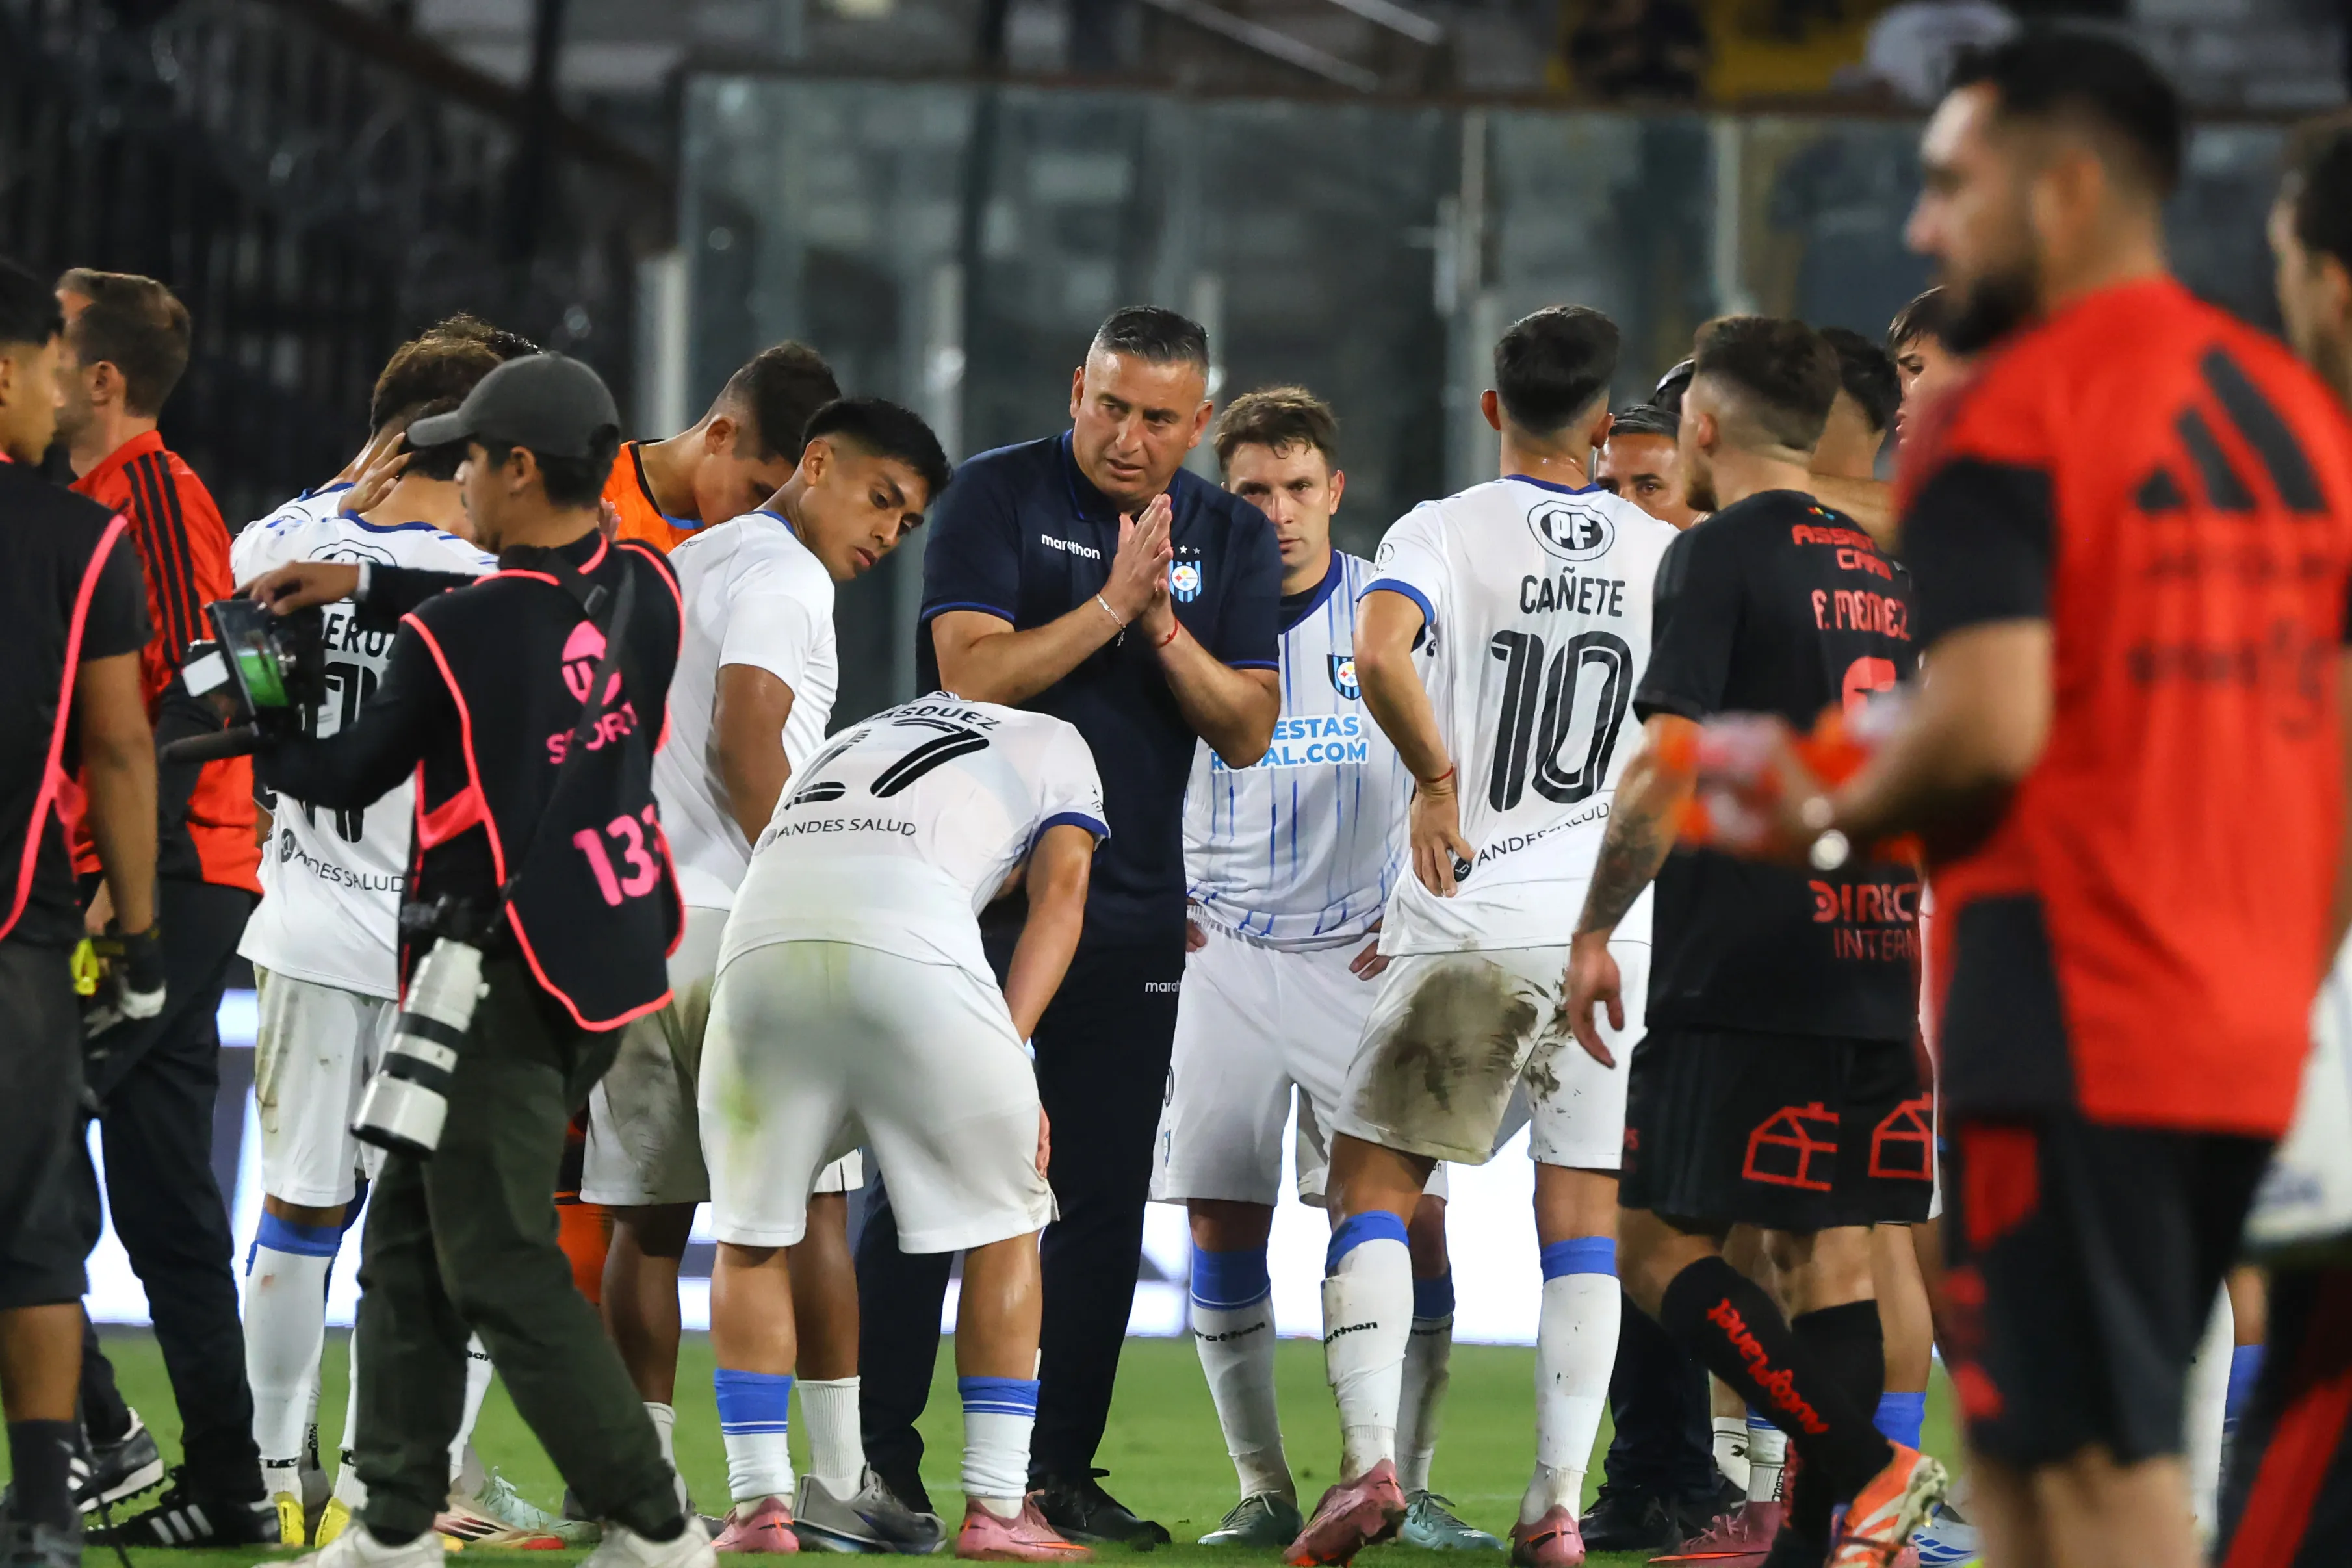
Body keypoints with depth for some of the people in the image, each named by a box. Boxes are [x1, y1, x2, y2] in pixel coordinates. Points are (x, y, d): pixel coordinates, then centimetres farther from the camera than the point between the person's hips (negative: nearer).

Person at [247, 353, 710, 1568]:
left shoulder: (448, 640, -17)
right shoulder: (645, 590, 1)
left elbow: (351, 777, 0)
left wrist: (247, 740, 19)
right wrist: (366, 585, 22)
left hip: (511, 976, -8)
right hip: (613, 955, 8)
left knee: (501, 1268, -3)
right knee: (410, 1236, 16)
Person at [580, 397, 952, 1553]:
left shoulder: (684, 564, 22)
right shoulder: (781, 576, -6)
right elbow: (746, 745, -17)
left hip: (631, 922, 8)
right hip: (731, 923, -8)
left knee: (650, 1216, 7)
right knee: (811, 1201, -4)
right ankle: (837, 1477, -6)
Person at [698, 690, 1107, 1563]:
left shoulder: (846, 747, 42)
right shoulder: (1053, 746, 31)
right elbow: (1058, 894, 14)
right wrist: (1005, 1058, 4)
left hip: (761, 934, 3)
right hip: (909, 942, -3)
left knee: (751, 1233, 20)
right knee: (1003, 1221, 14)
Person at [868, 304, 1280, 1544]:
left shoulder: (1230, 538, 8)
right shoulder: (997, 498, -3)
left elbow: (1245, 732, 1)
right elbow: (974, 675, -14)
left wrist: (1163, 626, -13)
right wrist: (1109, 604, -20)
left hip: (1129, 912, 4)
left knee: (1103, 1200, 4)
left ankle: (1061, 1471, 10)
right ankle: (878, 1463, 1)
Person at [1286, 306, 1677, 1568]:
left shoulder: (1442, 532, -4)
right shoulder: (1665, 556, 6)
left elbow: (1381, 655, -24)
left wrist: (1439, 779, -12)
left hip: (1463, 926, -2)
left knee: (1372, 1179, 7)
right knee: (1583, 1213, 6)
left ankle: (1370, 1457, -9)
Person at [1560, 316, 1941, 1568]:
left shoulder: (1719, 558, -7)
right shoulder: (1887, 572, 15)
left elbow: (1666, 768, -15)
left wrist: (1594, 933, -7)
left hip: (1741, 971, -7)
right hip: (1869, 970, 7)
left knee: (1662, 1245, -5)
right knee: (1824, 1249, 8)